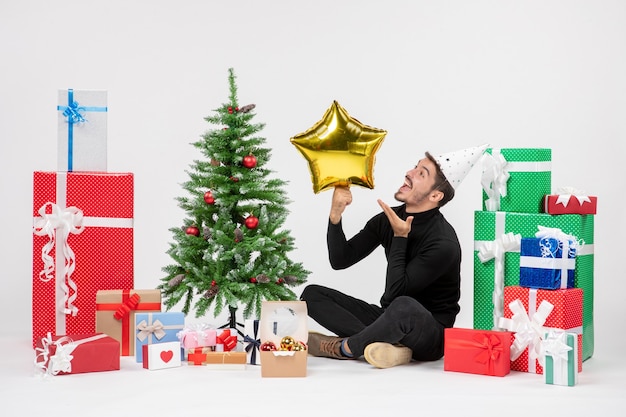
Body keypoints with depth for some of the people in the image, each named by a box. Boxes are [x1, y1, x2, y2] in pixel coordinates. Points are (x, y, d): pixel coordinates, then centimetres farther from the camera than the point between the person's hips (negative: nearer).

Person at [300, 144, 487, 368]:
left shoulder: (443, 243, -19)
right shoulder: (388, 219, 3)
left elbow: (393, 293, -24)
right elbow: (340, 260, 1)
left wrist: (399, 238, -20)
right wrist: (335, 215, -13)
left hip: (430, 336, -8)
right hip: (390, 320, 8)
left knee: (404, 306, -43)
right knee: (312, 293, -4)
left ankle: (344, 348, -15)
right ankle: (385, 344, -24)